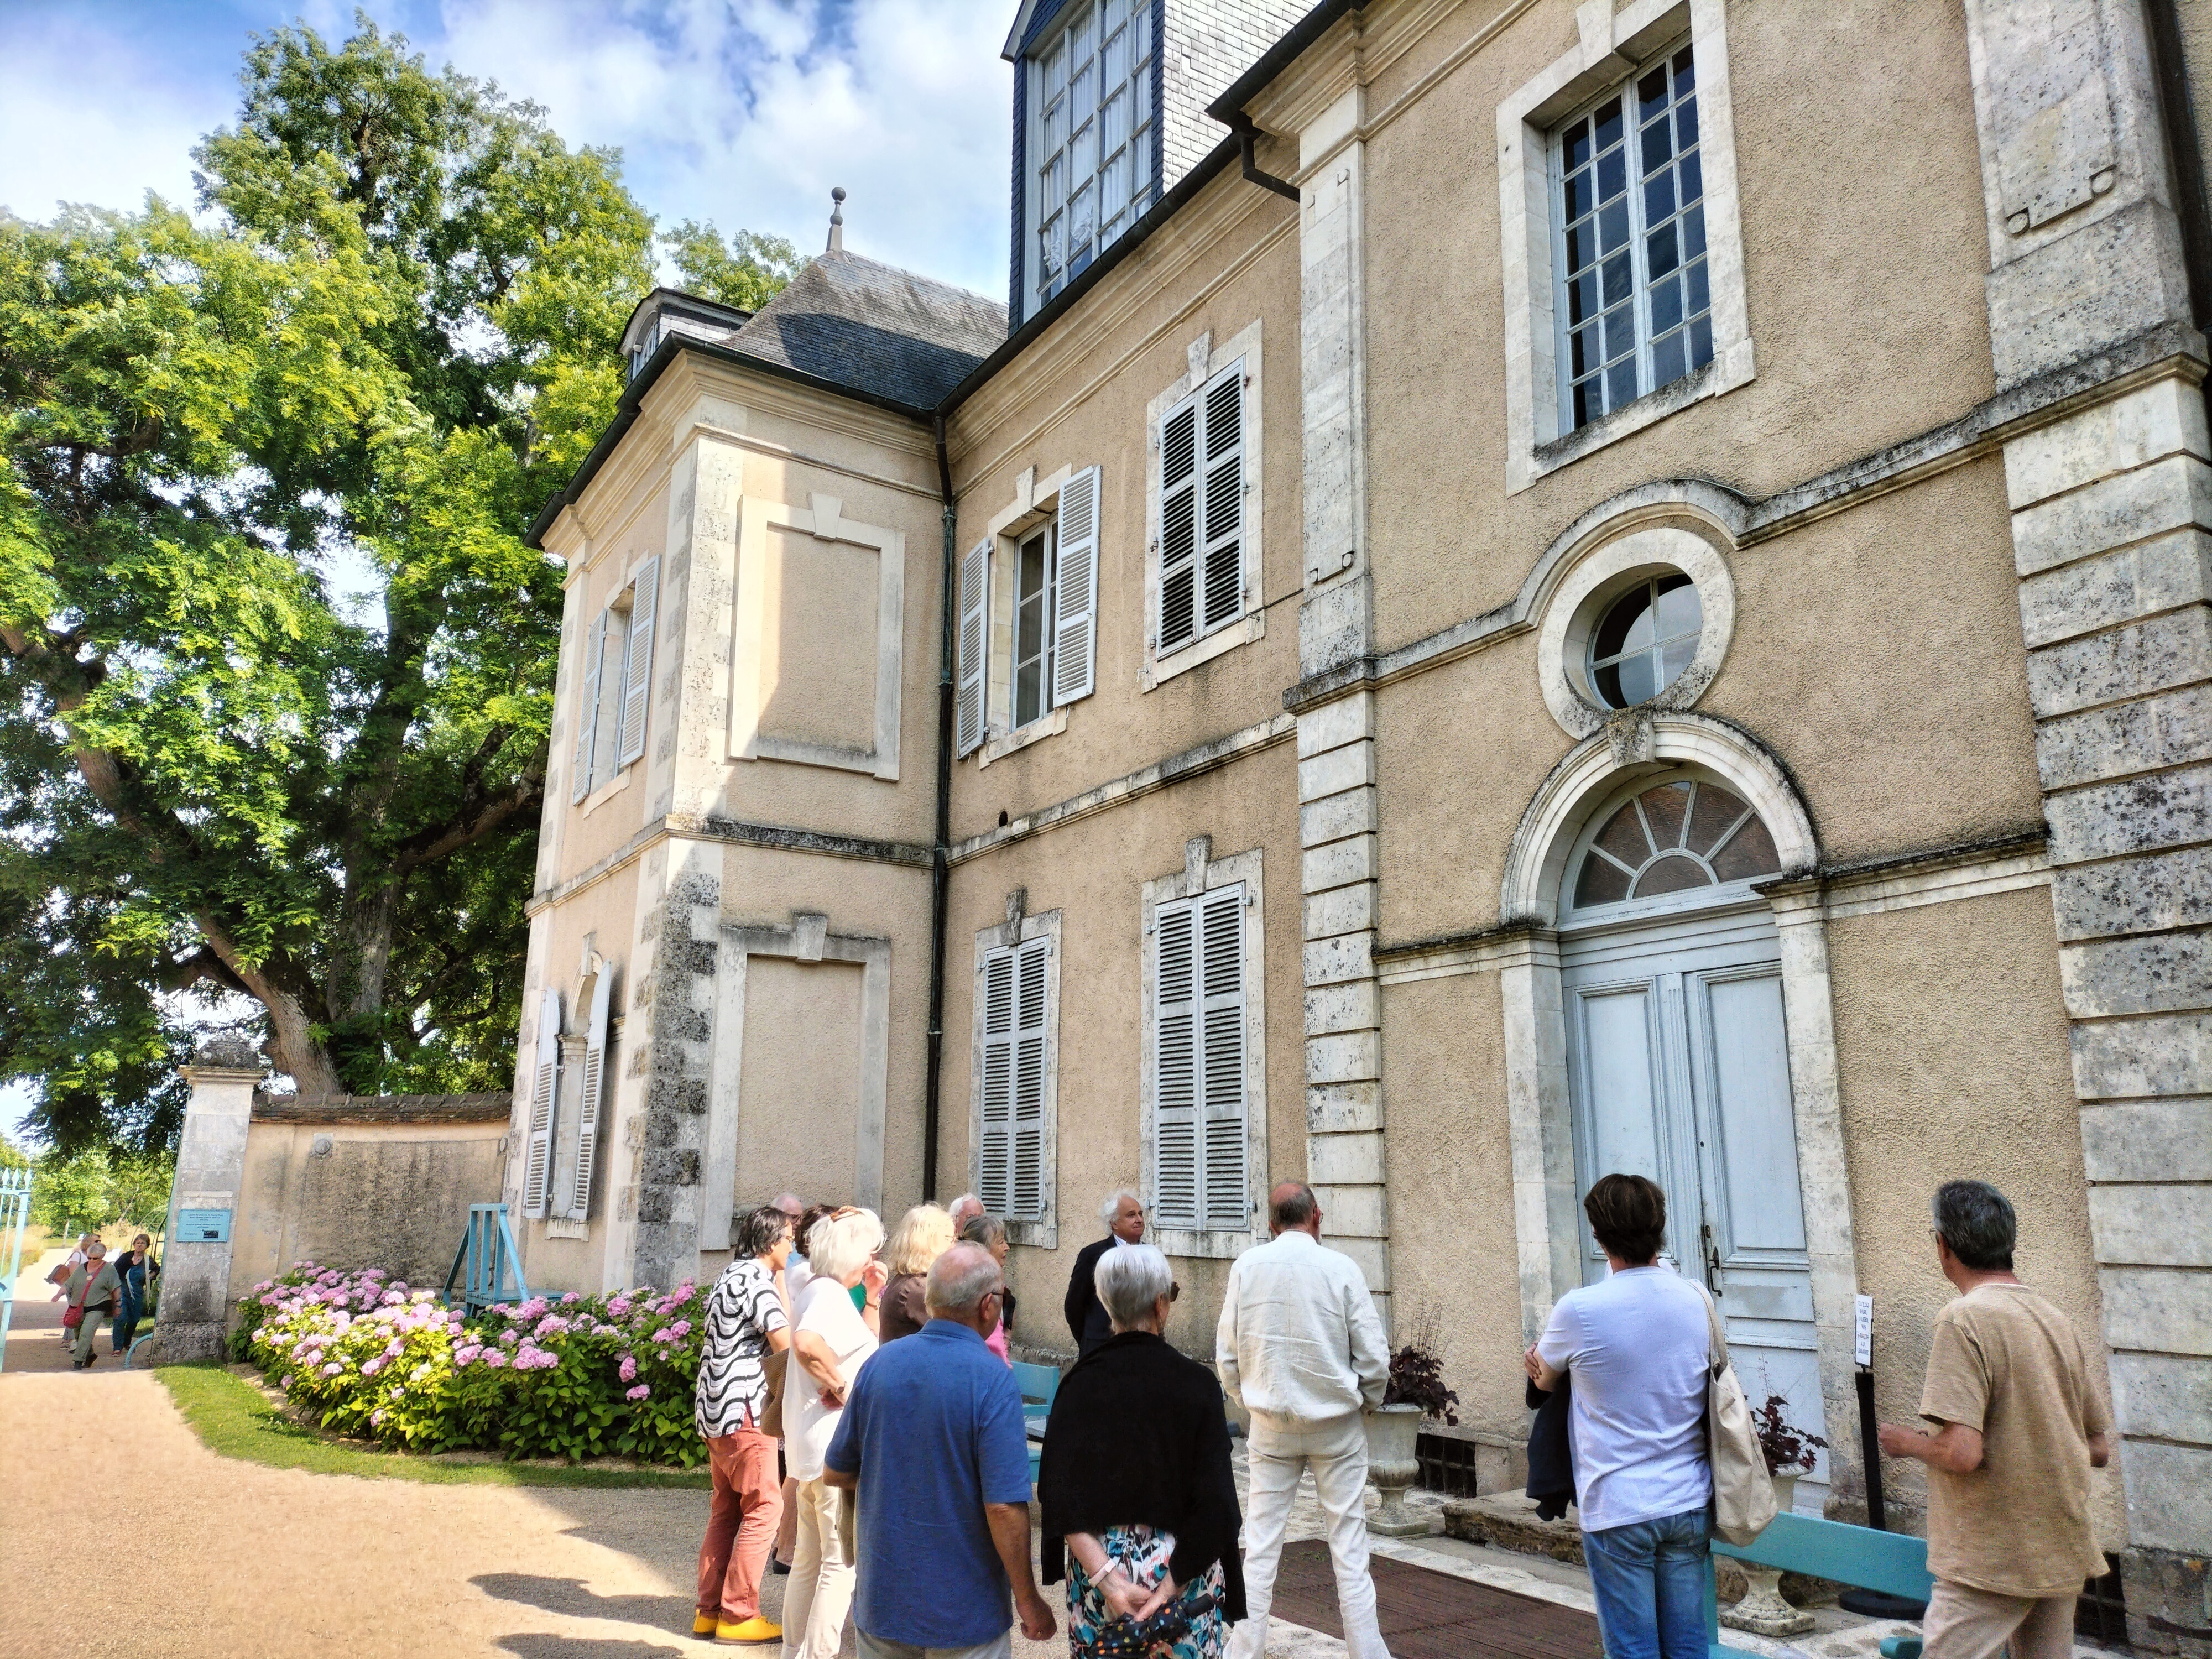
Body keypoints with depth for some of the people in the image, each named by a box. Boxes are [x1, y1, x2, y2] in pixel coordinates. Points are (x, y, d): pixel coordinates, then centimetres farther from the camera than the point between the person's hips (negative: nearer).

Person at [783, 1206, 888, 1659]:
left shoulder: (820, 1291, 15)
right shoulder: (830, 1294, -16)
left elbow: (863, 1349, 23)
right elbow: (806, 1342, -36)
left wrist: (872, 1299, 13)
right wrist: (841, 1386, -25)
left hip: (811, 1448, 11)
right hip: (835, 1446, -11)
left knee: (811, 1558, 18)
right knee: (843, 1561, -4)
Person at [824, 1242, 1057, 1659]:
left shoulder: (880, 1363, -5)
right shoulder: (992, 1379, -20)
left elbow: (835, 1474, 5)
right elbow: (1004, 1508, -22)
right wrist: (1028, 1601, -9)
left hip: (881, 1603, 4)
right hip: (964, 1615, -4)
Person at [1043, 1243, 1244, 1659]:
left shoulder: (1079, 1383, -6)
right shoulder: (1196, 1383, -12)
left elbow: (1058, 1495, -12)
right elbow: (1214, 1500, -17)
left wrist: (1105, 1576, -14)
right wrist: (1170, 1588, -15)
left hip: (1097, 1562, 2)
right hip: (1181, 1565, -2)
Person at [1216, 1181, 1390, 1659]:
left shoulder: (1246, 1267, -6)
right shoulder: (1341, 1268, -11)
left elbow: (1227, 1354, 0)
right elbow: (1374, 1355, -7)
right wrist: (1367, 1401, 12)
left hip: (1270, 1423, 2)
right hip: (1336, 1423, -2)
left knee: (1260, 1544, 9)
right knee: (1349, 1546, 7)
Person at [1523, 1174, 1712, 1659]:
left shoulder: (1579, 1310, -17)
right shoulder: (1696, 1300, -2)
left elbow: (1544, 1379, 2)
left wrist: (1543, 1366, 27)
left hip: (1617, 1509, -5)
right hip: (1688, 1503, 5)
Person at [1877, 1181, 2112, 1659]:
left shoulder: (1963, 1320, -17)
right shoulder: (2058, 1321, 7)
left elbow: (1961, 1453, -23)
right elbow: (2099, 1450, 13)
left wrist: (1907, 1442, -4)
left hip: (1991, 1562, -8)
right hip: (2062, 1556, 8)